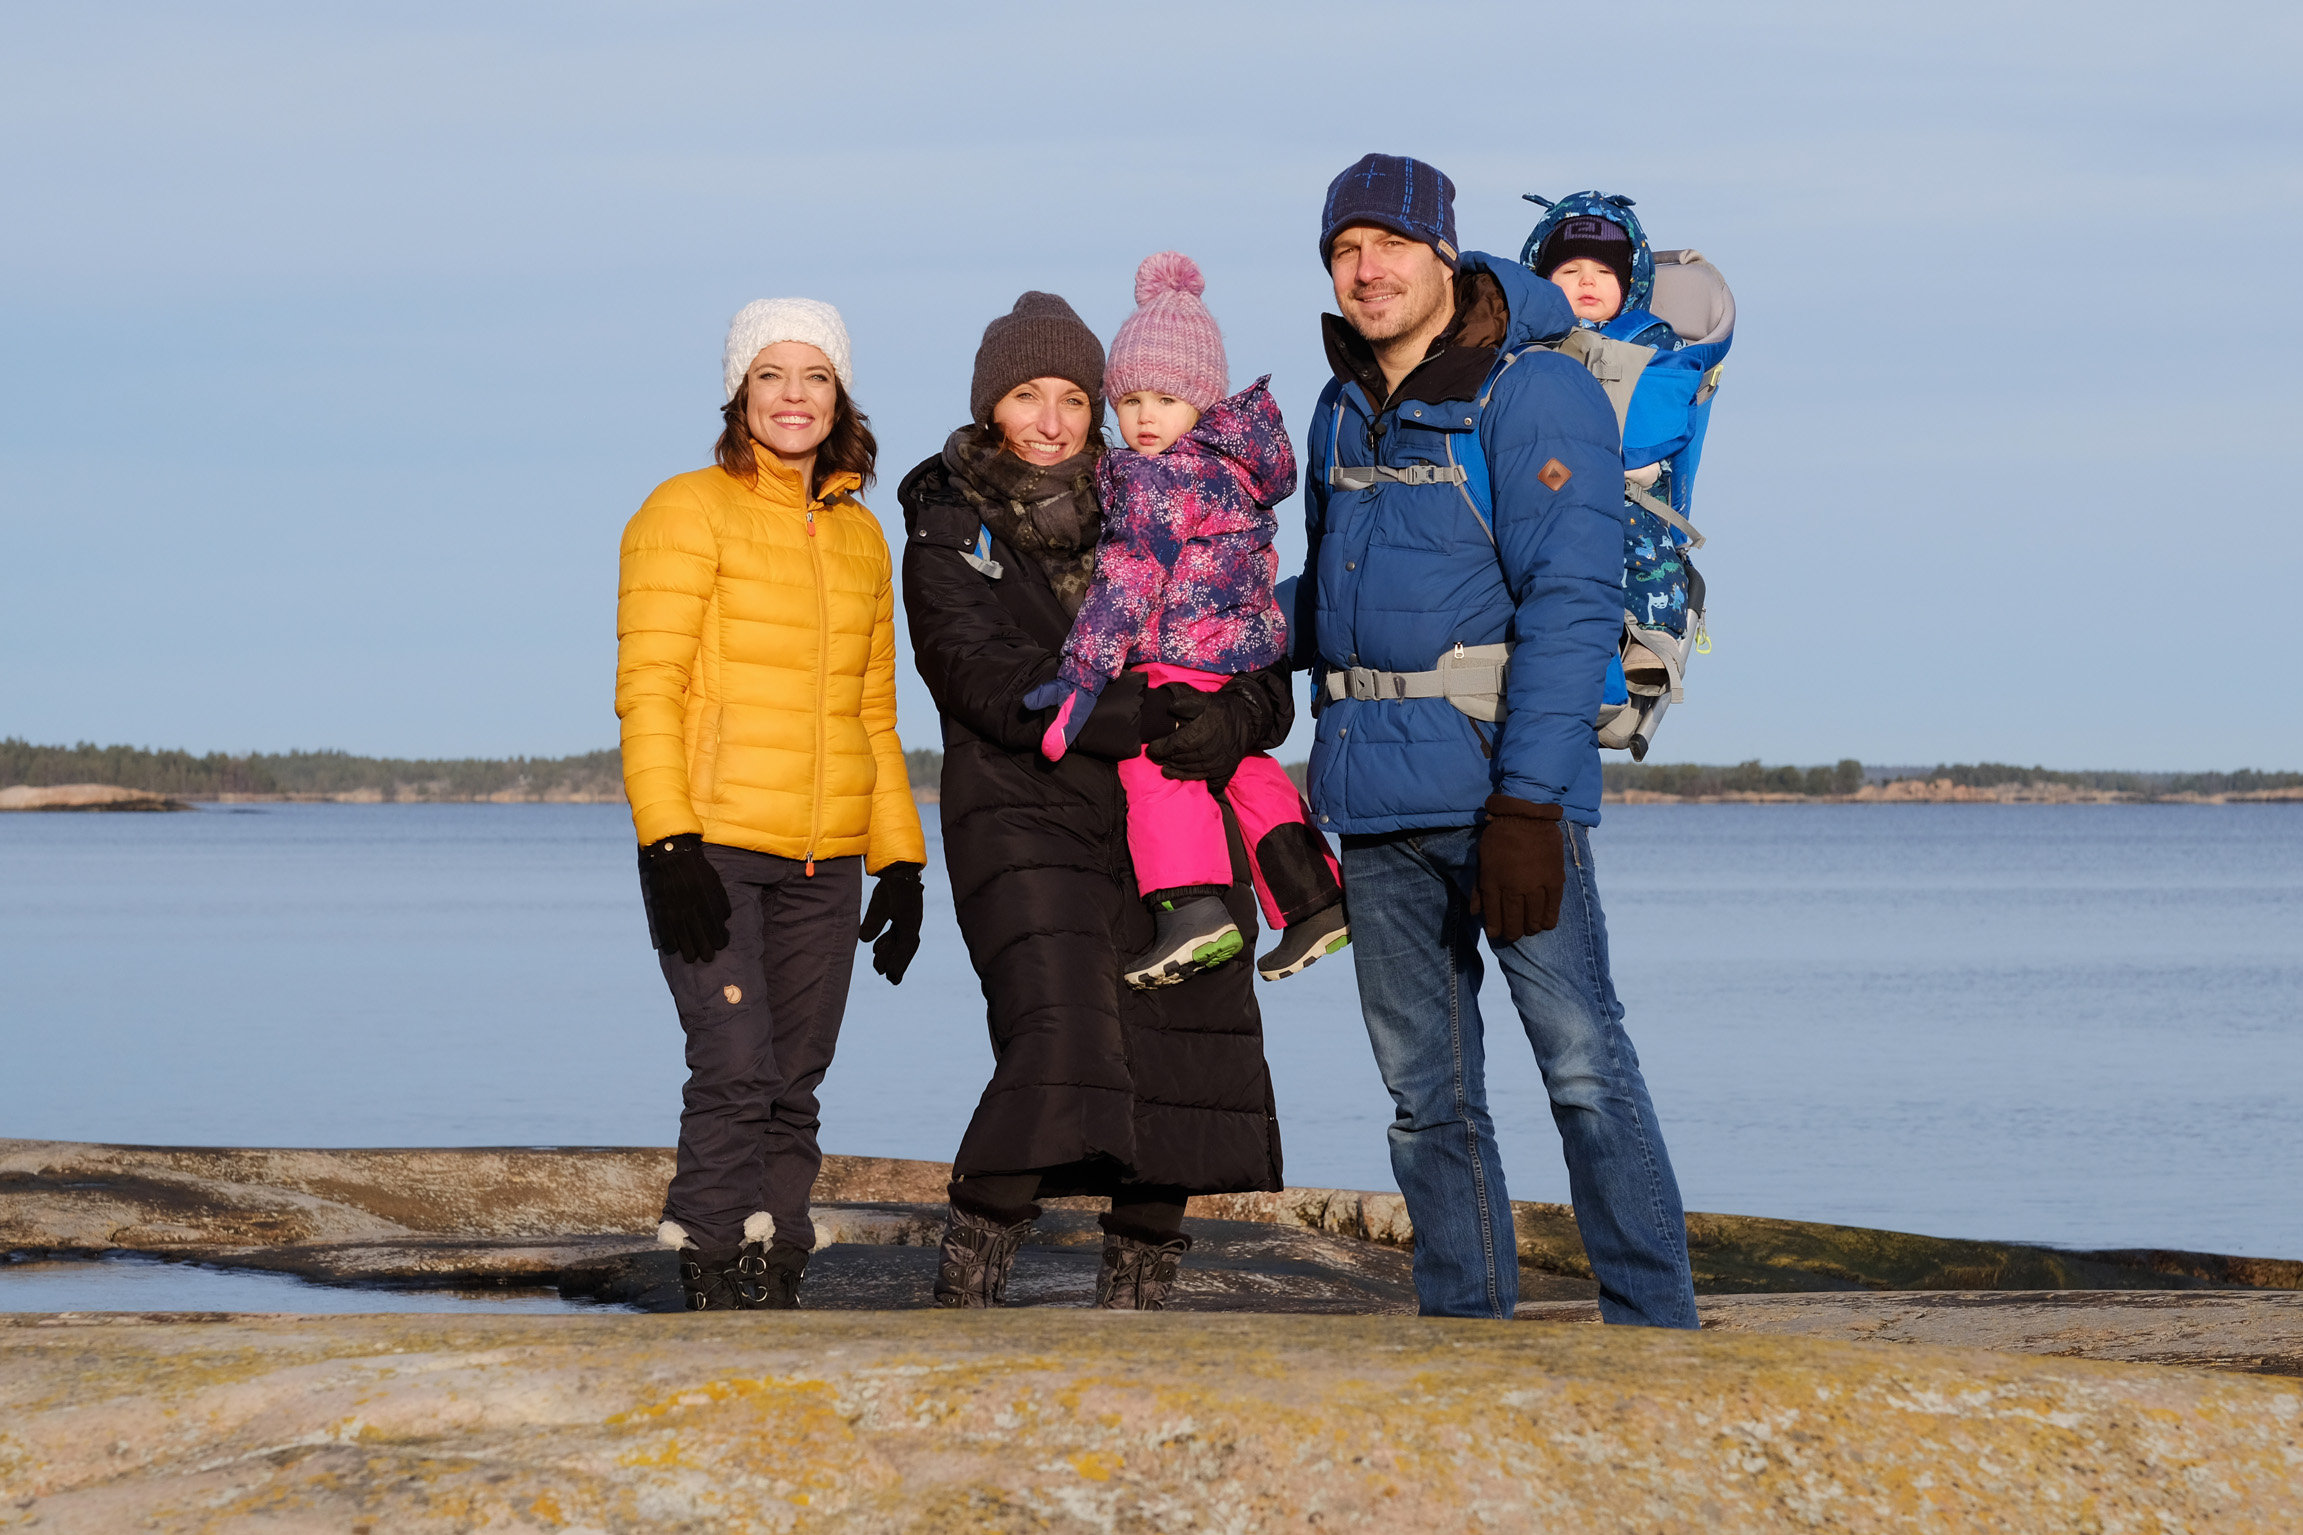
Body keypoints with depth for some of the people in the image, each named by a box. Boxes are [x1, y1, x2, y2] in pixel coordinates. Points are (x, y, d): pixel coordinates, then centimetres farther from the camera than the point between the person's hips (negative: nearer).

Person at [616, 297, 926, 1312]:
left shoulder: (859, 535, 17)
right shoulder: (689, 514, -1)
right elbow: (648, 690, -7)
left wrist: (900, 864, 15)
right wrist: (671, 847, -17)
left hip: (824, 862, 5)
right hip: (711, 848, -5)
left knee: (793, 1089, 3)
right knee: (735, 1075, -15)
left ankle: (773, 1287, 6)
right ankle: (712, 1294, -12)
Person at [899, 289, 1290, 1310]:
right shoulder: (948, 535, 4)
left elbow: (1262, 679, 8)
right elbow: (993, 684, -13)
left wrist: (1232, 720, -17)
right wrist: (1138, 717, -25)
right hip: (1024, 818, -4)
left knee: (1181, 1068, 1)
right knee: (1057, 1043, -22)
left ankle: (1135, 1302, 16)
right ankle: (961, 1298, -16)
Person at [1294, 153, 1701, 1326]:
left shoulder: (1533, 398, -8)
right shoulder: (1344, 412, 14)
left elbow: (1571, 606, -15)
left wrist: (1526, 803, -21)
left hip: (1502, 777, -7)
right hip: (1379, 798, 7)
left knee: (1583, 1064, -9)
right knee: (1424, 1089, 8)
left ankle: (1654, 1329, -6)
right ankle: (1465, 1328, 14)